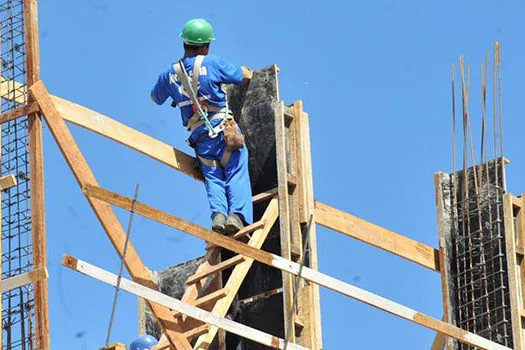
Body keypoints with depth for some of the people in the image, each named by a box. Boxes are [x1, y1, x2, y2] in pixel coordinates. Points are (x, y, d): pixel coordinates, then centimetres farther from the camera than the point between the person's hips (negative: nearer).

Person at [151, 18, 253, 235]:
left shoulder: (169, 74, 9)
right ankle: (237, 214, -23)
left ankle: (218, 213, -19)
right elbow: (245, 76, 6)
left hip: (199, 136, 3)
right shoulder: (211, 63, -2)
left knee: (213, 179, 7)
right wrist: (245, 70, 30)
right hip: (223, 127, -3)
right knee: (237, 174, -2)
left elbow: (155, 98, 28)